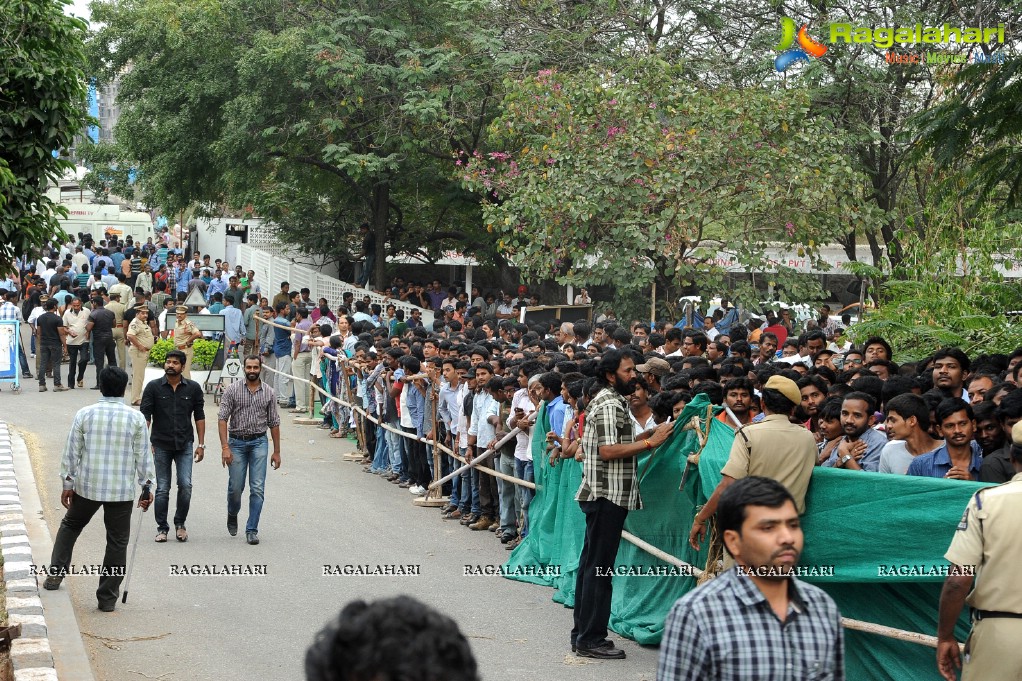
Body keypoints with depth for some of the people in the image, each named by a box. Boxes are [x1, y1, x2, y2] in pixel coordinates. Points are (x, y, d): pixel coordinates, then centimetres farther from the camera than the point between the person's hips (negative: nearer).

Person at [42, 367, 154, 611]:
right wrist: (146, 486, 8)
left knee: (70, 525, 25)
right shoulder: (136, 418, -5)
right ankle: (108, 598, 9)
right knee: (117, 542, 7)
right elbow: (143, 456, -1)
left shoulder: (84, 414, -4)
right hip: (122, 491, -1)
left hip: (87, 487, 1)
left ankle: (55, 575, 19)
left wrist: (68, 484, 8)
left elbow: (71, 452, 0)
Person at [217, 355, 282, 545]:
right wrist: (225, 447, -15)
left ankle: (252, 530, 1)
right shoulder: (232, 390, -3)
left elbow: (274, 423, 8)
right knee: (235, 487, 4)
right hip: (237, 442, -1)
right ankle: (232, 515, 35)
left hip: (259, 442, 1)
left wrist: (277, 451, 7)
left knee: (257, 488, -5)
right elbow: (222, 418, -6)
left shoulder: (268, 392, 4)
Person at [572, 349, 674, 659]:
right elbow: (608, 451, -23)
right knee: (599, 567, -7)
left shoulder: (610, 401, 18)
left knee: (591, 564, 13)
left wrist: (646, 436, 11)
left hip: (604, 495, 11)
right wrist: (651, 441, -19)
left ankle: (583, 633, 19)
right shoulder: (609, 404, -14)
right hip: (607, 495, -11)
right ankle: (590, 639, -3)